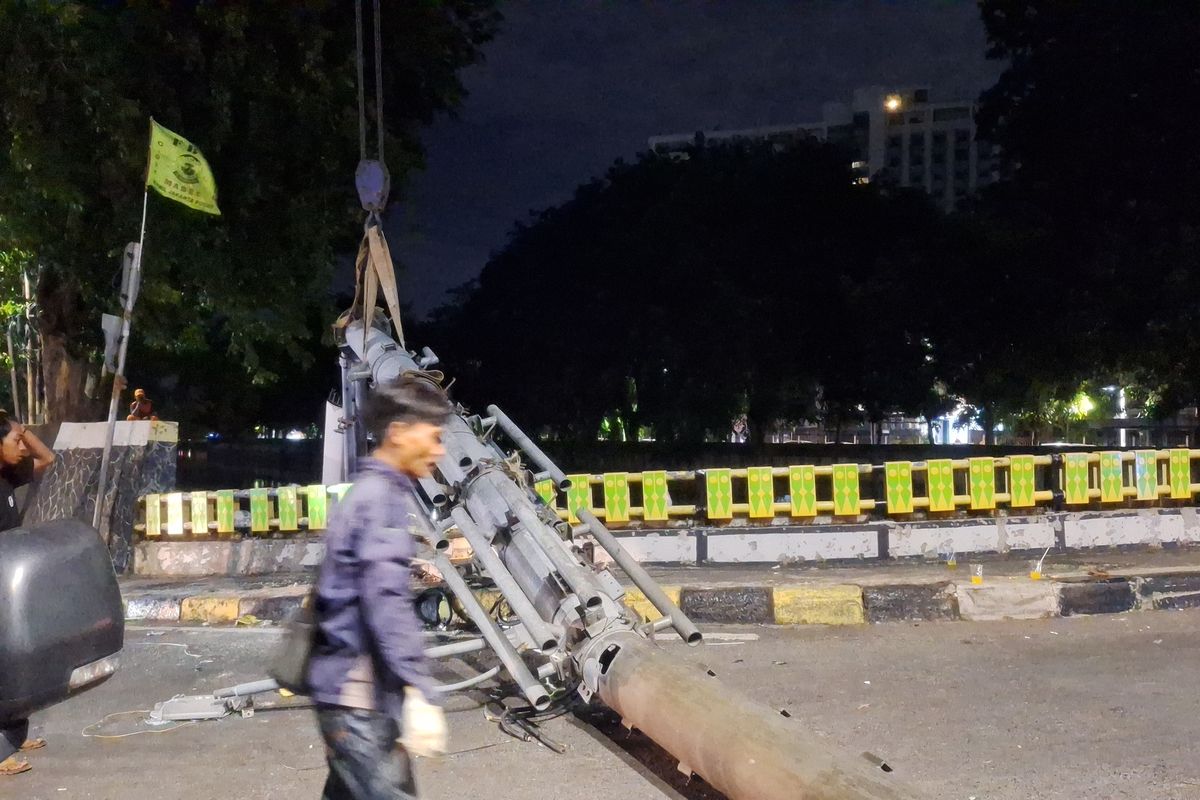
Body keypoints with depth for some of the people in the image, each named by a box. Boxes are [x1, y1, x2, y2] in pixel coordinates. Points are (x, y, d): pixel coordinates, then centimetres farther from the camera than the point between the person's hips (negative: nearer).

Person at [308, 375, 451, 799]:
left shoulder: (366, 491, 16)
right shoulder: (386, 497, -15)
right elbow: (385, 599, -26)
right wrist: (418, 693, -32)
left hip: (347, 685, 10)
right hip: (360, 692, -10)